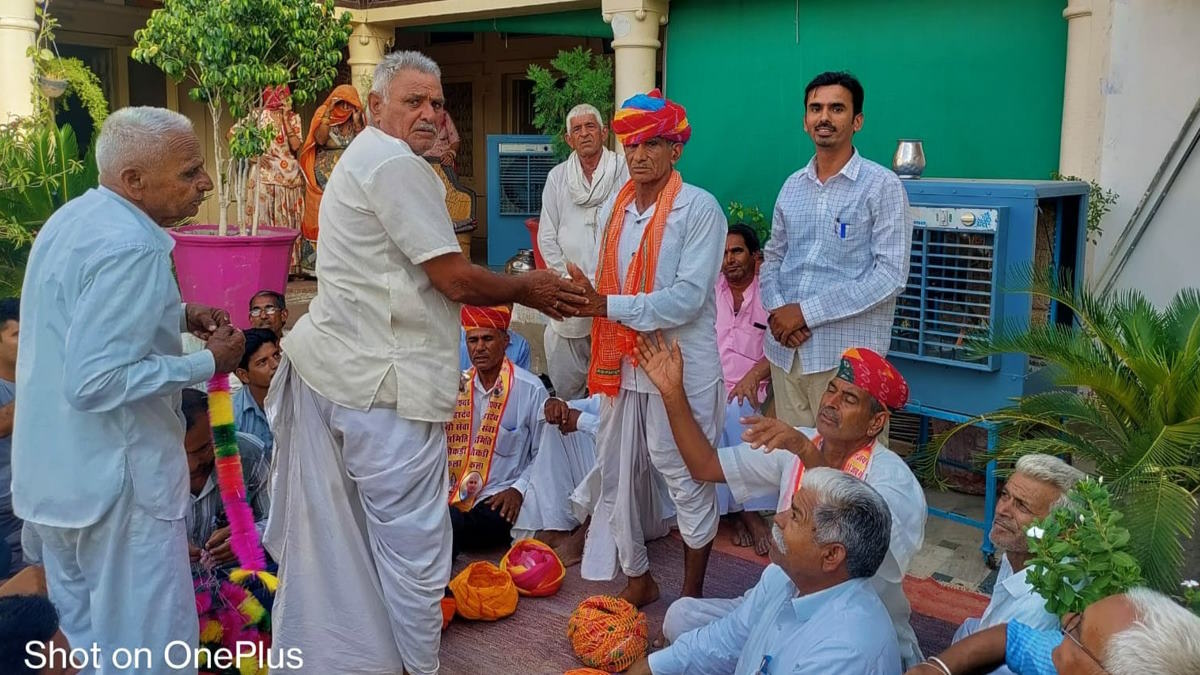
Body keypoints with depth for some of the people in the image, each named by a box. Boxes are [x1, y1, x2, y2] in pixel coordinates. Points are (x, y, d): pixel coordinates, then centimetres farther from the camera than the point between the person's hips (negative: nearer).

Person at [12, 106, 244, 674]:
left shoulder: (72, 217, 8)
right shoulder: (131, 248, -24)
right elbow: (95, 383, -29)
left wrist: (176, 314, 10)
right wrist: (208, 363, -19)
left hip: (54, 471, 10)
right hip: (113, 479, -10)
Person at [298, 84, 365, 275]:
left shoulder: (356, 120, 9)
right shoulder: (323, 115, 1)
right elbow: (320, 139, -15)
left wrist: (357, 122, -8)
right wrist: (328, 114, -15)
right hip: (324, 177, -3)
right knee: (322, 217, -4)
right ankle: (318, 262, -2)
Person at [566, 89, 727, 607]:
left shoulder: (699, 209, -11)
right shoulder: (613, 210, 9)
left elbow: (687, 298, -20)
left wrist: (609, 306, -23)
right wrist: (584, 295, -6)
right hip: (624, 367, 7)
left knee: (688, 483, 6)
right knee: (614, 476, 13)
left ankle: (692, 595, 25)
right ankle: (638, 580, 33)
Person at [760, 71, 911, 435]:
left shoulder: (882, 186, -5)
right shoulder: (793, 185, 13)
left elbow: (891, 274, -12)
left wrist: (807, 312, -14)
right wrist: (777, 309, -2)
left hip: (847, 354, -5)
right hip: (785, 350, 5)